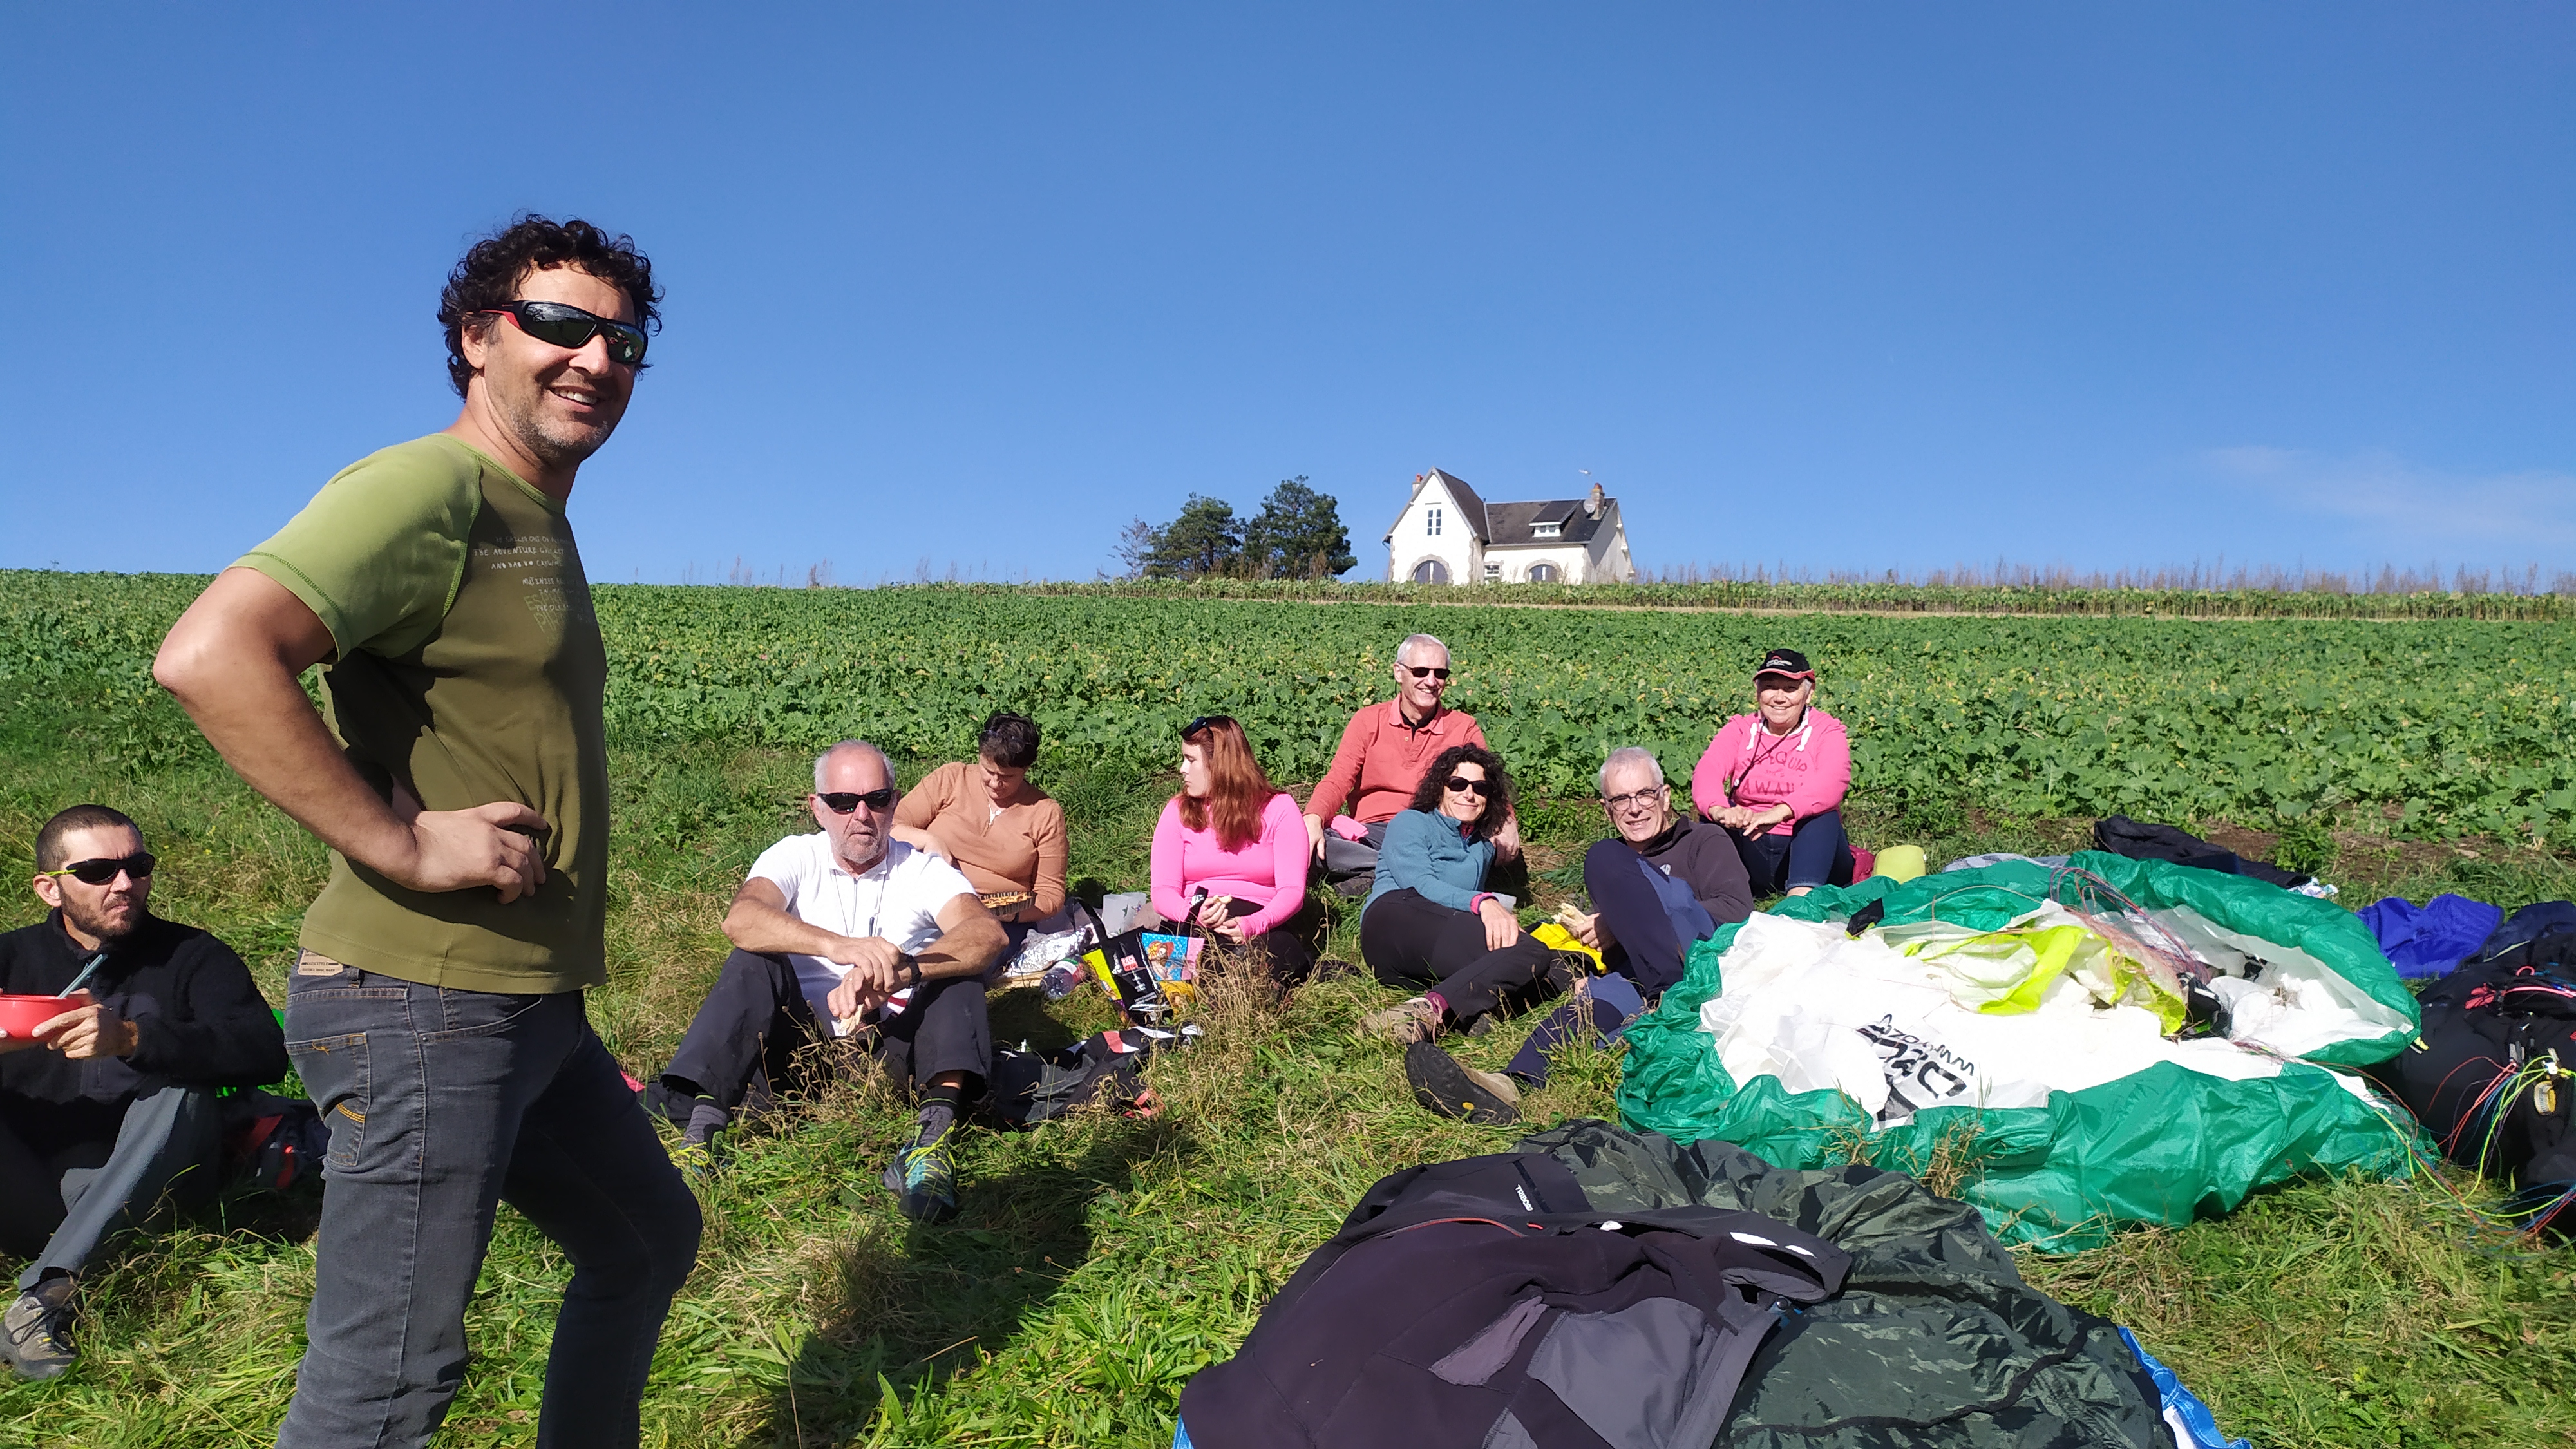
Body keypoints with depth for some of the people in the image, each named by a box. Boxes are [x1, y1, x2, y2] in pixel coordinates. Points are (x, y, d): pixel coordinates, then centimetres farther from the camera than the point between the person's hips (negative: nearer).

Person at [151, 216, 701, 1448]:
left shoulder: (540, 523, 16)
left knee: (650, 1241, 23)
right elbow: (209, 655, -28)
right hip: (423, 1004, -10)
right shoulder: (429, 489, -14)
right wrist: (402, 842, -24)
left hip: (536, 1007, 10)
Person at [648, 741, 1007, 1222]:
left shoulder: (924, 870, 2)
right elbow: (740, 920, -21)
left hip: (892, 1049, 0)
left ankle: (936, 1135, -40)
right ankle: (700, 1126, -34)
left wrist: (896, 974, -36)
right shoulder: (796, 858, 3)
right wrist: (838, 946, -39)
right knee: (755, 962, -21)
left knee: (956, 965, -22)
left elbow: (987, 934, -19)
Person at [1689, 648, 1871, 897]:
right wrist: (1718, 809, -41)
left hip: (1809, 850, -2)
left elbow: (1832, 783, -24)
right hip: (1752, 852, 2)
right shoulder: (1740, 729, 5)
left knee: (1824, 813, -30)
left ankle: (1801, 897, -45)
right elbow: (1707, 770, -16)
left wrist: (1778, 813, -43)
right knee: (1711, 816, -21)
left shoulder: (1827, 731, -1)